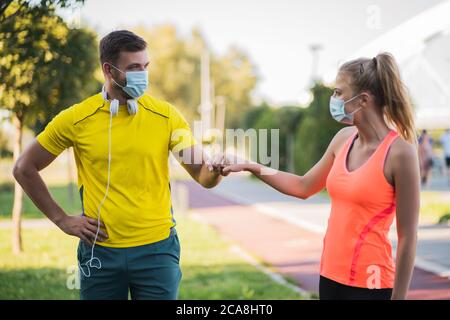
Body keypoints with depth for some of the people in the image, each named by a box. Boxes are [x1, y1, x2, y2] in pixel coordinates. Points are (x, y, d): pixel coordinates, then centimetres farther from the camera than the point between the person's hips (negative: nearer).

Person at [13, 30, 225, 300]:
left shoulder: (166, 115, -2)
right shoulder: (76, 119, -4)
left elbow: (203, 174, -4)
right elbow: (25, 168, 5)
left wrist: (215, 171, -27)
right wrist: (62, 219, 1)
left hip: (157, 248, 0)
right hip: (100, 250, 0)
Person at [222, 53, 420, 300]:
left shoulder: (399, 152, -16)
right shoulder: (344, 139, 4)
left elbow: (407, 237, -13)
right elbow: (303, 187, 19)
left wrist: (398, 296, -12)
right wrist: (251, 167, 15)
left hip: (368, 284, -7)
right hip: (331, 276, 7)